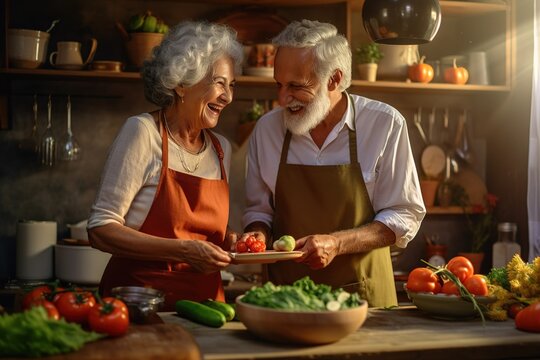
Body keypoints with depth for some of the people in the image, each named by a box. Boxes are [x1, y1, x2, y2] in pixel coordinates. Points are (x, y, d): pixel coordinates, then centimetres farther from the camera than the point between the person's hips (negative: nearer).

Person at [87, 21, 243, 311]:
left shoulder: (221, 149, 10)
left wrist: (230, 242, 1)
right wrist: (183, 251, -18)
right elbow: (100, 230, -10)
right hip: (139, 297, -4)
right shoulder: (142, 132, -7)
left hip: (204, 300, 5)